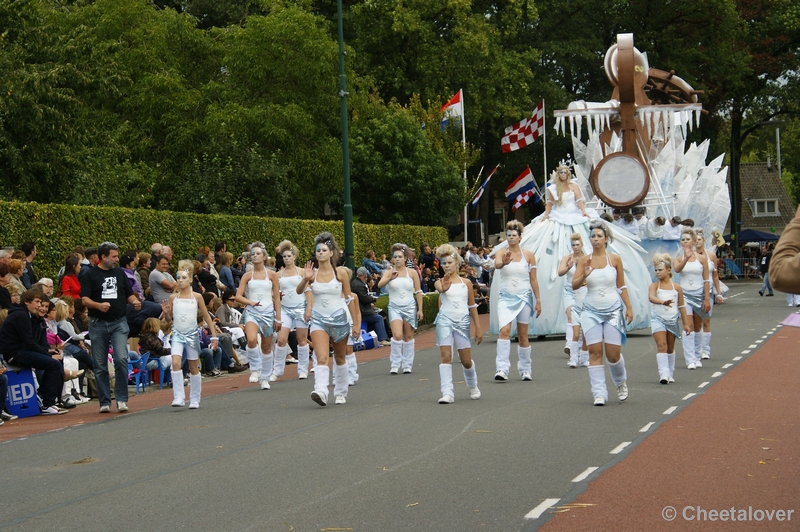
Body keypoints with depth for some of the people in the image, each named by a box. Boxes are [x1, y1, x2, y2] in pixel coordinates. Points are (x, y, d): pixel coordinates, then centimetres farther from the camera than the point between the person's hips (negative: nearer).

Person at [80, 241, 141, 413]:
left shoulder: (119, 273, 14)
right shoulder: (90, 275, 2)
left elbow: (129, 294, 19)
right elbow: (84, 299, -7)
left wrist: (135, 302, -3)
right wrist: (98, 305, -26)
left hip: (119, 323, 1)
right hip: (98, 324, -1)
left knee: (121, 359, -15)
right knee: (100, 366, 3)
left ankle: (121, 398, -5)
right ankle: (105, 402, 12)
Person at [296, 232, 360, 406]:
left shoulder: (340, 273, -2)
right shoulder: (312, 273, 0)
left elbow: (349, 299, 3)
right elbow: (299, 291, -11)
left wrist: (355, 323, 3)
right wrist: (305, 280, -31)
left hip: (338, 318, 0)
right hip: (318, 320, 0)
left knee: (340, 359, 14)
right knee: (322, 358, -18)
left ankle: (341, 393, 28)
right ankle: (321, 392, -31)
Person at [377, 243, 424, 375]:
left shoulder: (412, 273, 2)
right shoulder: (389, 272, -2)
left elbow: (418, 292, 6)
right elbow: (380, 285, -18)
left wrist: (420, 309, 2)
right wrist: (390, 278, -37)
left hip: (410, 307, 2)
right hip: (394, 307, -2)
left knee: (408, 337, 7)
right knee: (397, 335, -16)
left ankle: (407, 365, 16)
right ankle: (395, 365, -7)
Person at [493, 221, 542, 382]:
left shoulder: (528, 255, 2)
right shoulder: (501, 254, 0)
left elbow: (533, 279, 5)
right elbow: (496, 265, -23)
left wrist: (538, 300, 3)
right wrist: (503, 263, -46)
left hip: (524, 297, 1)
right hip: (506, 298, -1)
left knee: (523, 335, 8)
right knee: (504, 330, -18)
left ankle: (525, 370, 20)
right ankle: (502, 369, -23)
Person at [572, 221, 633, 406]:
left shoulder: (615, 259, 2)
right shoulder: (584, 260, 2)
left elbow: (622, 286, 9)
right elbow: (574, 285, -5)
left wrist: (629, 308, 4)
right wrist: (584, 275, -24)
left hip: (613, 310, -1)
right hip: (591, 311, 1)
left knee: (613, 353, -2)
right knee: (595, 352, -7)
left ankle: (621, 382, 28)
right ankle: (599, 393, -3)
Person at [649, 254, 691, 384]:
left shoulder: (677, 288, 1)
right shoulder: (654, 286, -4)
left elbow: (681, 306, 8)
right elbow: (651, 297, -26)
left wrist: (685, 323, 9)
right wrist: (663, 302, -45)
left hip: (673, 319, 2)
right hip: (658, 319, -2)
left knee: (670, 348, 13)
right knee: (661, 346, -14)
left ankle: (670, 374, 25)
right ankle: (663, 374, -19)